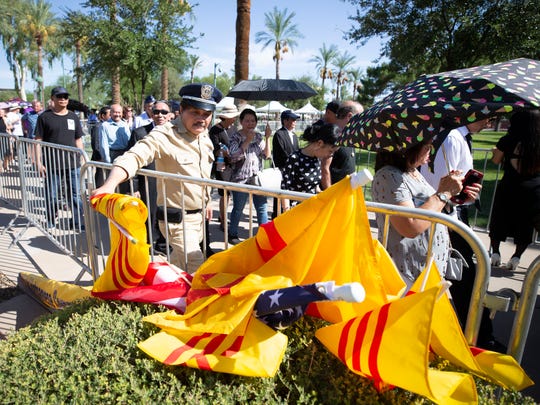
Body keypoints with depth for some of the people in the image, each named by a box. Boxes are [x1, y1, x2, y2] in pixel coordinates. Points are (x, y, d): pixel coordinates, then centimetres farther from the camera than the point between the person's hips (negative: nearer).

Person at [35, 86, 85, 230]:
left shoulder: (74, 117, 10)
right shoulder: (45, 117, 1)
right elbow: (38, 140, 0)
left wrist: (83, 159, 7)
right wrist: (38, 162, -6)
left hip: (73, 164, 2)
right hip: (52, 165, -2)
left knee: (76, 195, 5)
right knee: (52, 196, 8)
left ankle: (78, 222, 15)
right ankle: (50, 221, 26)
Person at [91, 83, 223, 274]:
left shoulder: (205, 136, 5)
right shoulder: (164, 135, -21)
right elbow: (134, 157, -36)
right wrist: (109, 185, -51)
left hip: (199, 215, 8)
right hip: (177, 219, -8)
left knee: (179, 261, 26)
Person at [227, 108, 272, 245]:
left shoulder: (258, 136, 7)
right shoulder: (236, 136, -5)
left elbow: (266, 155, 2)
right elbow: (234, 156, -18)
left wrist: (267, 138, -9)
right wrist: (247, 140, -23)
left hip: (257, 178, 4)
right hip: (241, 179, -4)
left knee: (262, 208, 6)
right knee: (238, 209, 7)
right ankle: (232, 234, 24)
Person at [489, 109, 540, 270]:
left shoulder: (508, 141, -11)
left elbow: (496, 160, 3)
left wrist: (496, 151, 22)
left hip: (509, 188, -1)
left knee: (499, 222, 15)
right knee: (525, 226, 14)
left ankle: (495, 253, 16)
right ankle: (516, 257, 13)